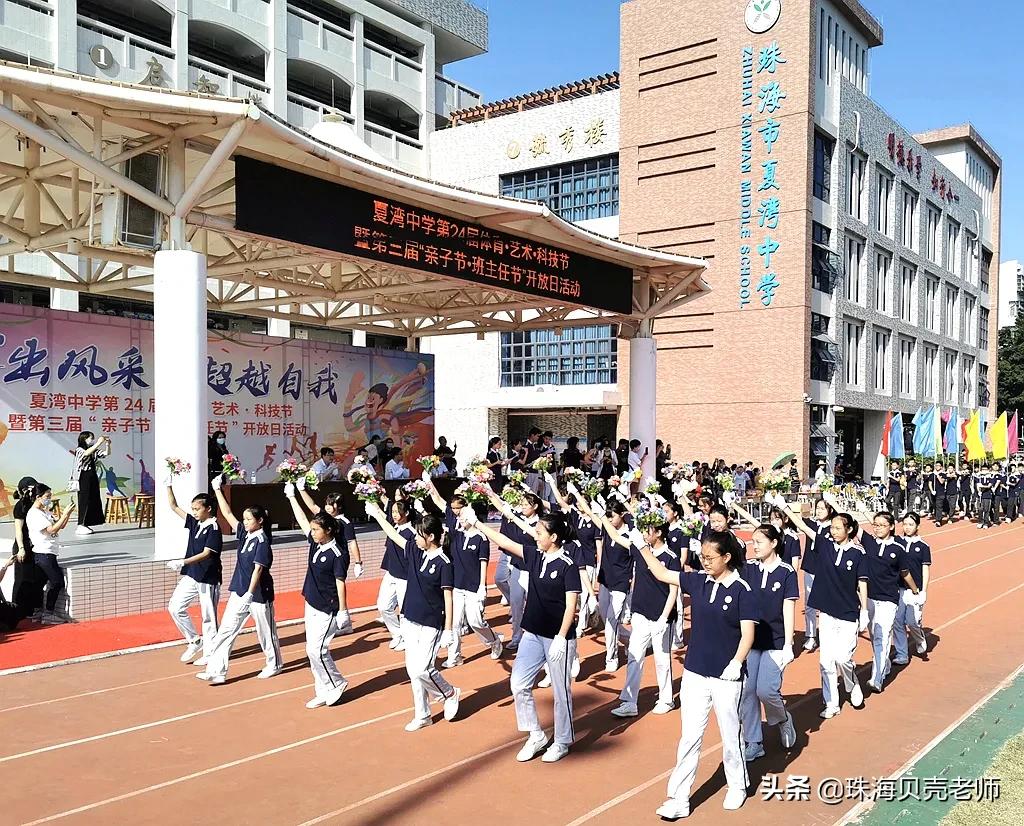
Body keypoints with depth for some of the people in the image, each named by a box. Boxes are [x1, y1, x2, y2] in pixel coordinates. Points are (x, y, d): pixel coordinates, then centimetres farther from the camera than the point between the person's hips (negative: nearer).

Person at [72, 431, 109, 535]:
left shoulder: (94, 451, 12)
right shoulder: (79, 450, -7)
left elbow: (107, 453, 10)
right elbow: (86, 453, -29)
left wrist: (107, 444, -7)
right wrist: (98, 443, -31)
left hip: (93, 478, 7)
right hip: (84, 479, -7)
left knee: (93, 501, 6)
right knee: (85, 501, -10)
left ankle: (85, 525, 12)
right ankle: (80, 527, -9)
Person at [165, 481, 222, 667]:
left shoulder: (214, 528, -14)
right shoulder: (194, 522, 7)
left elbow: (206, 553, -22)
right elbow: (174, 507, 13)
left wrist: (183, 562, -31)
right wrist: (169, 486, 5)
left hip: (208, 578, -7)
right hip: (191, 575, 7)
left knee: (208, 616, 1)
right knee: (175, 607, 1)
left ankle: (209, 653, 12)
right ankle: (194, 640, 16)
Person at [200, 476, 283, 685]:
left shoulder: (262, 541, -16)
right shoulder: (244, 534, 5)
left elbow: (258, 568, -22)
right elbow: (227, 514, 8)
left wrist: (249, 593, -28)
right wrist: (217, 490, 7)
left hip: (258, 594, -7)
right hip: (239, 591, 7)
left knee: (265, 630, 9)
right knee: (226, 630, 1)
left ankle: (274, 664, 28)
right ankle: (216, 671, 1)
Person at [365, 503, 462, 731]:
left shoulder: (444, 563, -16)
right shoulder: (415, 550, 1)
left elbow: (448, 598, -15)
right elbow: (393, 534, 14)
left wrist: (449, 630, -15)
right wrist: (376, 514, 18)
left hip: (432, 625, -7)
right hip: (410, 620, 7)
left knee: (421, 669, -11)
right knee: (413, 669, 11)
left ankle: (450, 694, 16)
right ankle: (422, 715, 24)